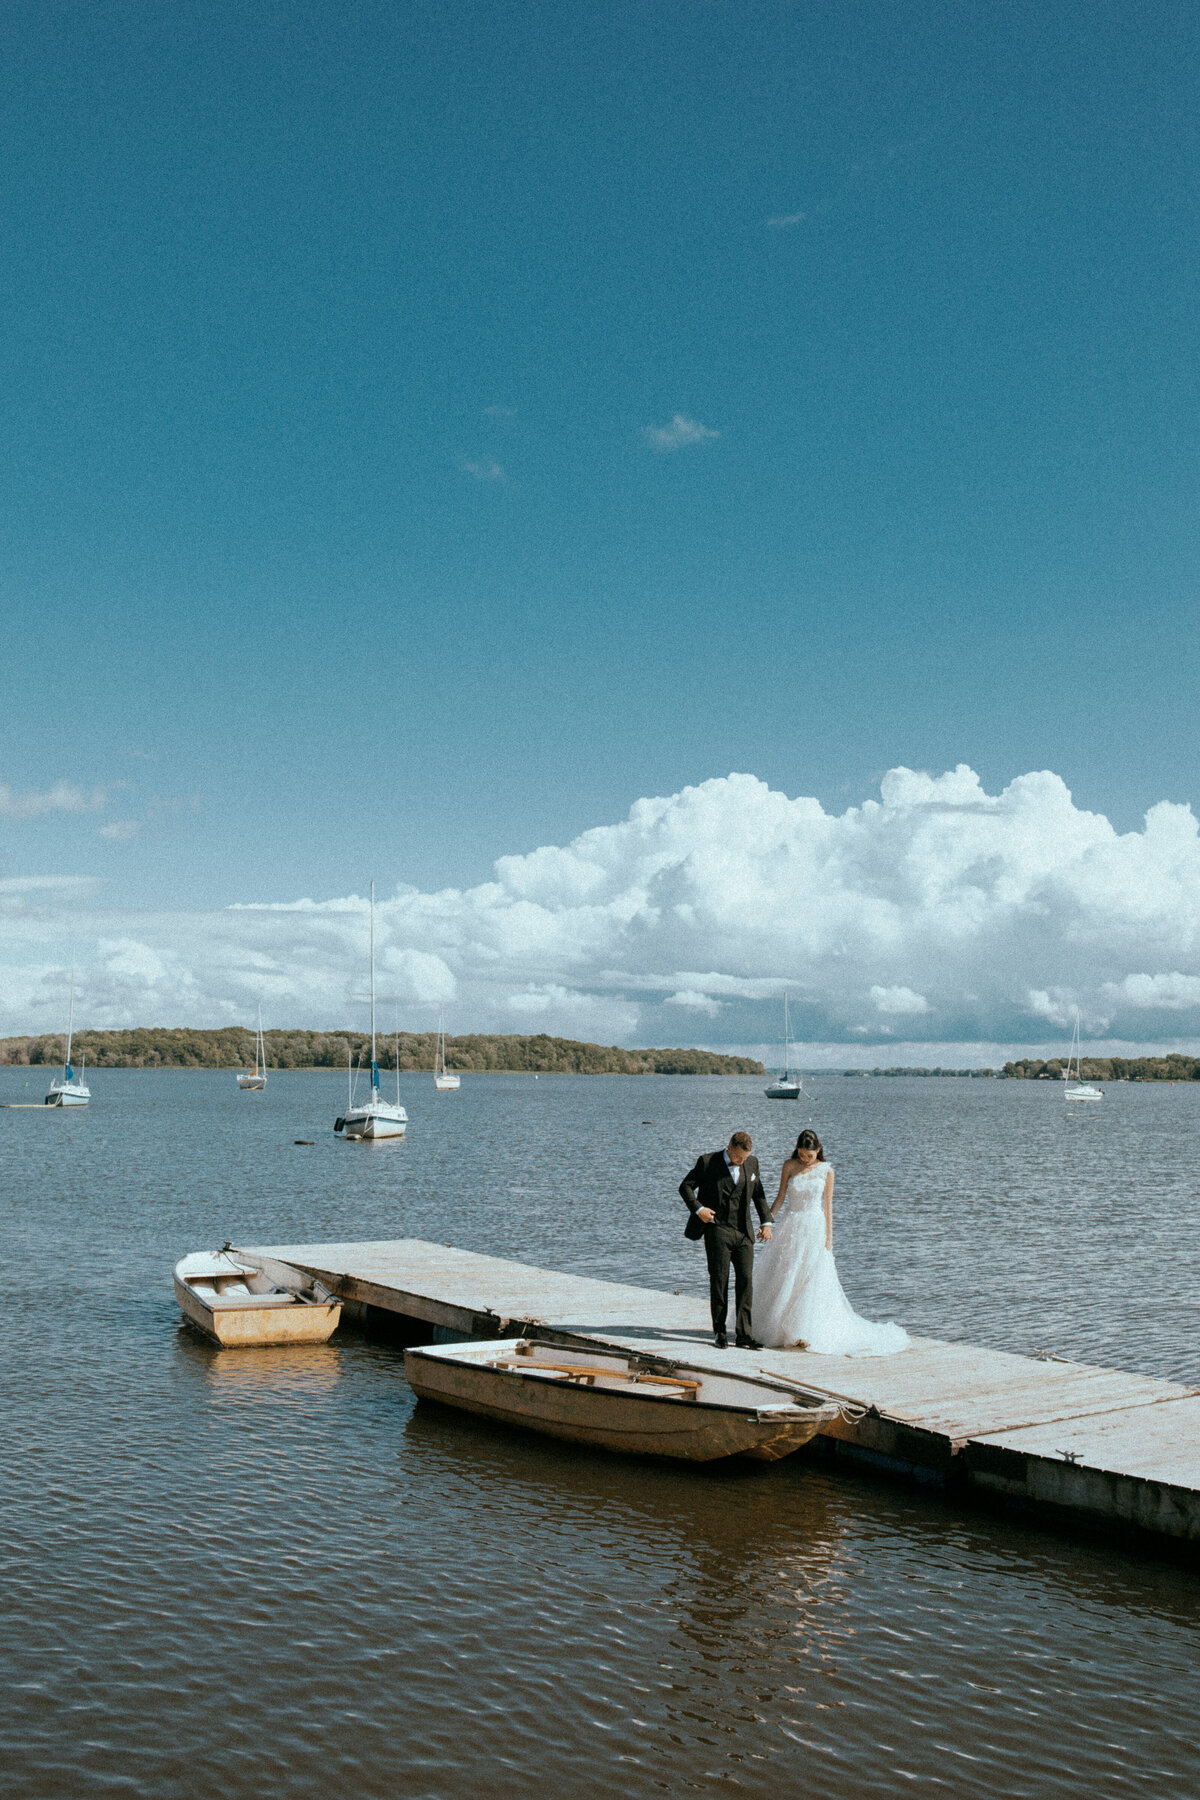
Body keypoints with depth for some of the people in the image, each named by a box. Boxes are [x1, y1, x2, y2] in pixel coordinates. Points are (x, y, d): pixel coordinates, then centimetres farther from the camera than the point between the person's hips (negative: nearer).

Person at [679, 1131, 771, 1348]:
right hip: (718, 1230, -3)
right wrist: (698, 1209, -12)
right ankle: (719, 1332, 12)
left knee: (746, 1280, -2)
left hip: (744, 1232, 4)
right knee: (719, 1281, 1)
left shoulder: (752, 1163, 7)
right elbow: (685, 1186, 1)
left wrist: (766, 1222, 12)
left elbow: (758, 1193, 18)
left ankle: (743, 1334, 3)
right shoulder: (707, 1162, -6)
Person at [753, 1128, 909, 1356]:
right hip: (791, 1226, 2)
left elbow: (827, 1205, 1)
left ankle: (805, 1333, 1)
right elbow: (781, 1196, 4)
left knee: (811, 1280, -4)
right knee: (784, 1278, 4)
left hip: (814, 1227, -2)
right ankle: (781, 1329, 16)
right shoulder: (789, 1166, 0)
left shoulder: (826, 1171, -2)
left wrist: (828, 1237, -1)